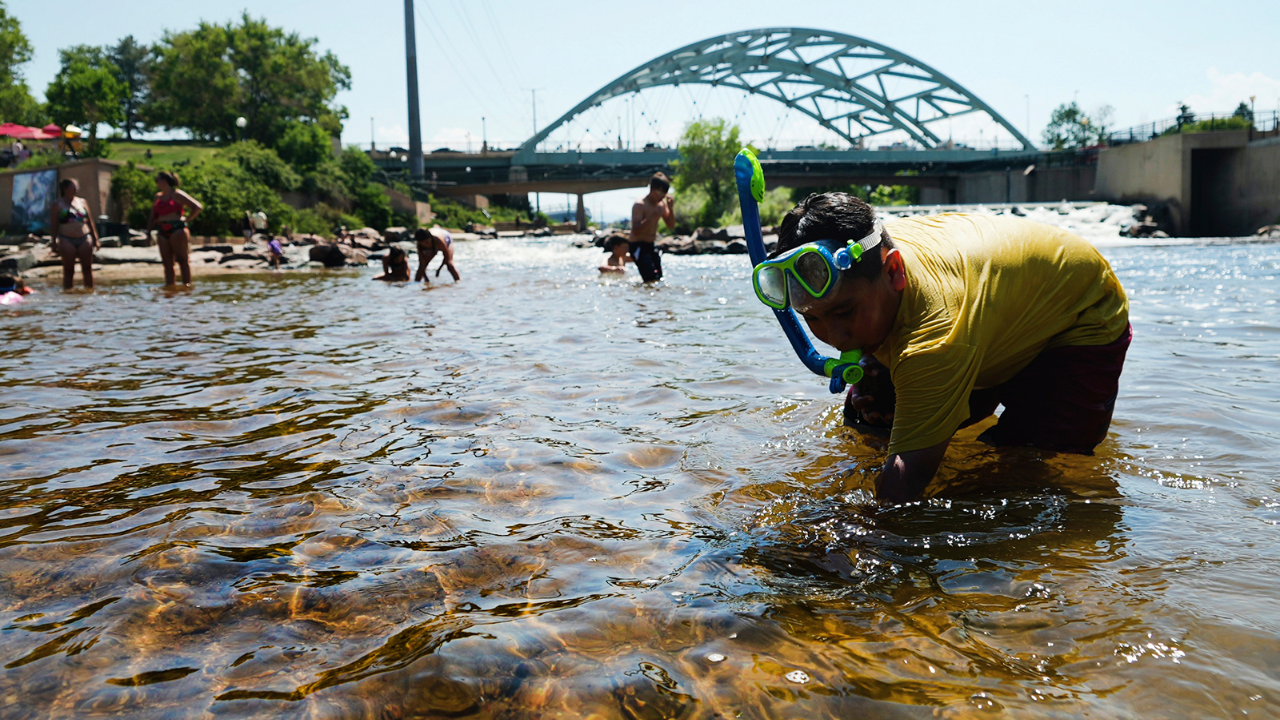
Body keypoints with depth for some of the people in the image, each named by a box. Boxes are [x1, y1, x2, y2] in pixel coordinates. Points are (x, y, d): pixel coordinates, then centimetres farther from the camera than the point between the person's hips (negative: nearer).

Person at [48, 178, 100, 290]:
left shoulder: (82, 202, 14)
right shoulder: (58, 205, 3)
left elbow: (90, 222, 17)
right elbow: (54, 226, 2)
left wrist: (95, 239, 12)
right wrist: (54, 243, -4)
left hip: (84, 239, 3)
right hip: (67, 240, -3)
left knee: (87, 268, 3)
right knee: (69, 270, 2)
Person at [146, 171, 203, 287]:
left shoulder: (177, 194, -1)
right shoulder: (158, 197, 18)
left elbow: (198, 207, -6)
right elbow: (153, 216, 22)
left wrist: (187, 220, -6)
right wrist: (149, 230, 10)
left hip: (177, 230, -6)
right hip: (162, 232, 6)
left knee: (182, 259, -5)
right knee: (167, 262, 4)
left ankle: (187, 285, -5)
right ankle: (169, 285, 4)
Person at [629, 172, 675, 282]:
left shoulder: (662, 203, 8)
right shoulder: (640, 205, -15)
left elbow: (671, 225, 12)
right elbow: (636, 231, -23)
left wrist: (670, 209, -5)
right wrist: (651, 217, -32)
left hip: (651, 246, 8)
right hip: (639, 246, -8)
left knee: (659, 280, 5)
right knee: (652, 280, -20)